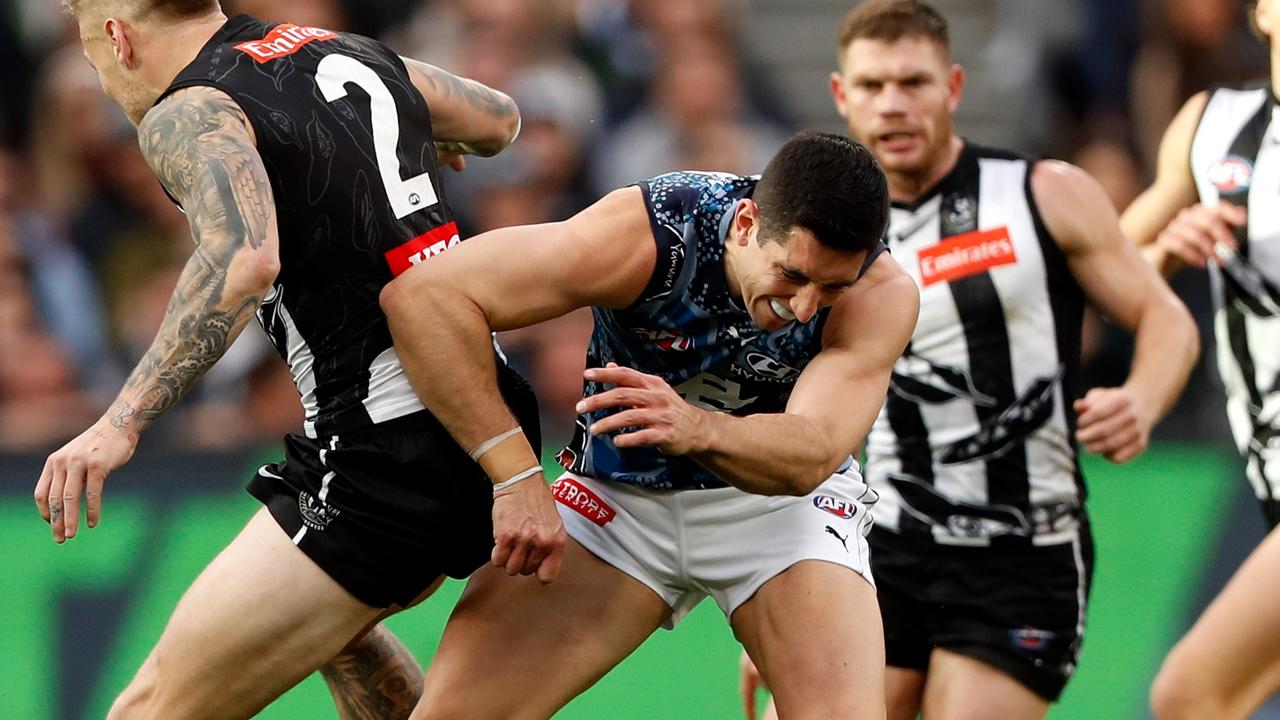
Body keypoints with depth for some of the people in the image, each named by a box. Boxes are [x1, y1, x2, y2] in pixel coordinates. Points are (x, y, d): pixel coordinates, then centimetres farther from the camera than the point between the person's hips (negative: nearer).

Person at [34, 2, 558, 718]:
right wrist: (420, 143, 54)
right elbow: (500, 120, 32)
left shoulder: (187, 112, -8)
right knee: (331, 620, 37)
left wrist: (120, 424, -31)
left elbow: (245, 258, -28)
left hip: (387, 457, -8)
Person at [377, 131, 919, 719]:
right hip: (619, 495, 0)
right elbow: (422, 295, -34)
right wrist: (515, 476, -41)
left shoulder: (881, 293, -25)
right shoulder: (647, 233, -30)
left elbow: (810, 457, -36)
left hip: (781, 499, 0)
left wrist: (696, 429, -57)